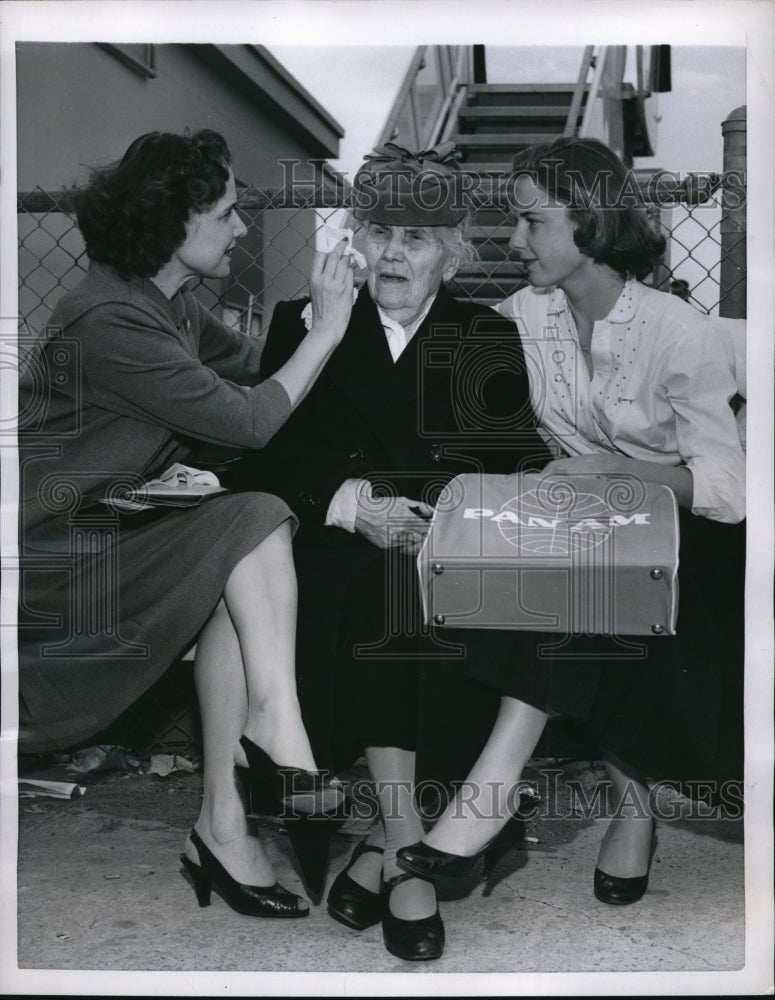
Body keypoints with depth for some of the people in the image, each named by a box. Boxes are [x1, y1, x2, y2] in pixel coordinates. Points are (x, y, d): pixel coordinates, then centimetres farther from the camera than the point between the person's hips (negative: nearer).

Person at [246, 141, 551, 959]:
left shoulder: (491, 340, 14)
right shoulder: (303, 324, 16)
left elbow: (519, 467, 2)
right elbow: (271, 452, 4)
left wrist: (402, 503, -16)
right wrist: (350, 501, -15)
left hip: (454, 557, 0)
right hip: (335, 549, 0)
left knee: (401, 577, -32)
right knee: (370, 583, -32)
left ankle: (383, 838, -22)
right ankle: (404, 840, -26)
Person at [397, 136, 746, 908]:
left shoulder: (682, 333, -13)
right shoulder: (523, 316, 2)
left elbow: (726, 489, -18)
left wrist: (615, 468, -30)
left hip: (674, 537, -4)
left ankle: (494, 789, -29)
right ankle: (631, 803, -14)